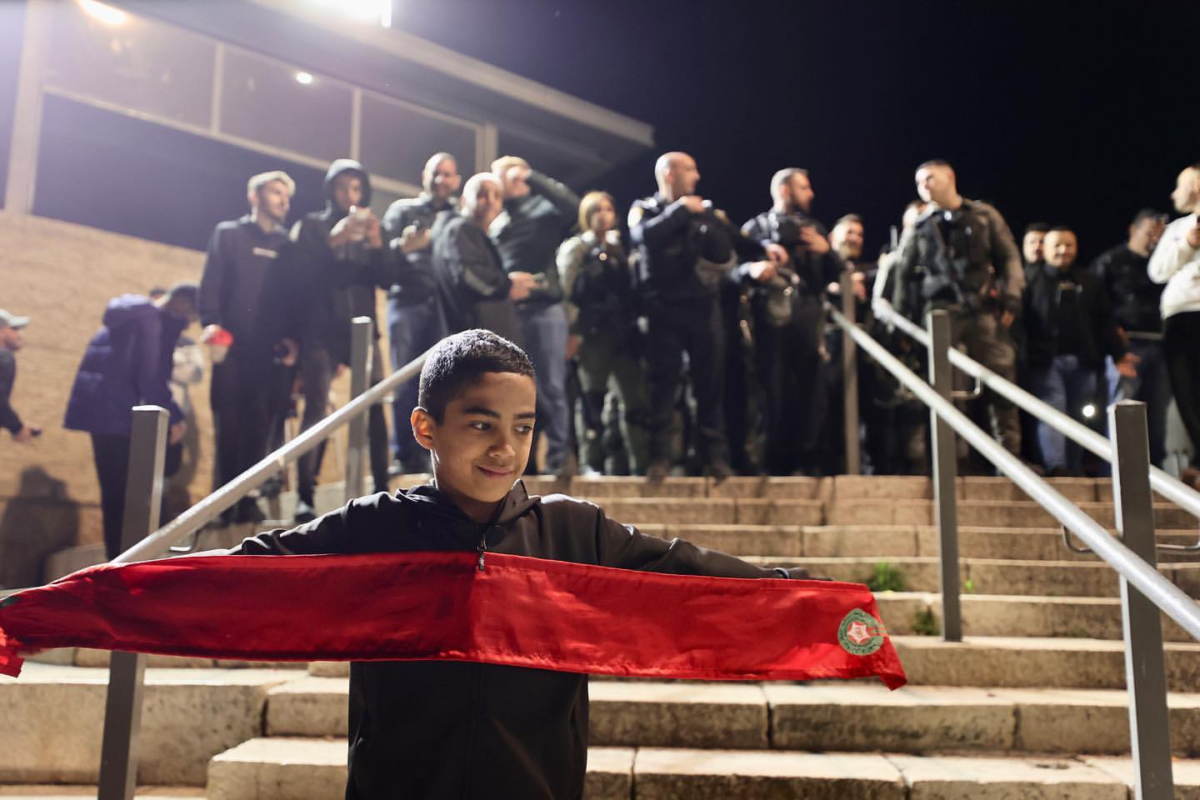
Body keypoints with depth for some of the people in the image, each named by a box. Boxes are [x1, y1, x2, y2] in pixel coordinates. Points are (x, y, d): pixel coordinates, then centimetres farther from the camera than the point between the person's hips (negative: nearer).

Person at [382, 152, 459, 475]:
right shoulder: (402, 210, 16)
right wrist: (402, 247, -15)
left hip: (446, 305, 1)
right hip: (407, 301, -1)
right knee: (406, 383, -2)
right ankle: (403, 455, 1)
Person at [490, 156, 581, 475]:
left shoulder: (543, 207, 7)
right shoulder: (493, 216, 19)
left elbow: (573, 205, -14)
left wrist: (530, 177, -11)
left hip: (543, 309, -4)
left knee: (551, 387, -1)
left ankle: (558, 456, 5)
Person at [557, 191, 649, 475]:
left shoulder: (618, 247, 18)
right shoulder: (574, 248, 3)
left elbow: (629, 290, 19)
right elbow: (568, 290, -5)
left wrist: (634, 326, 8)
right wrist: (573, 330, -13)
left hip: (622, 332, 5)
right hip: (593, 333, -4)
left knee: (635, 398, 1)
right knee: (593, 398, 0)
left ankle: (640, 463, 6)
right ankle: (590, 463, 8)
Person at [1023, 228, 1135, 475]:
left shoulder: (1088, 282, 17)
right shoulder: (1030, 278, 6)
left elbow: (1105, 322, 18)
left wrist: (1119, 353, 11)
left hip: (1082, 361, 4)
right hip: (1045, 361, -4)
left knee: (1078, 418, 6)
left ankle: (1074, 471, 14)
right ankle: (1056, 468, -23)